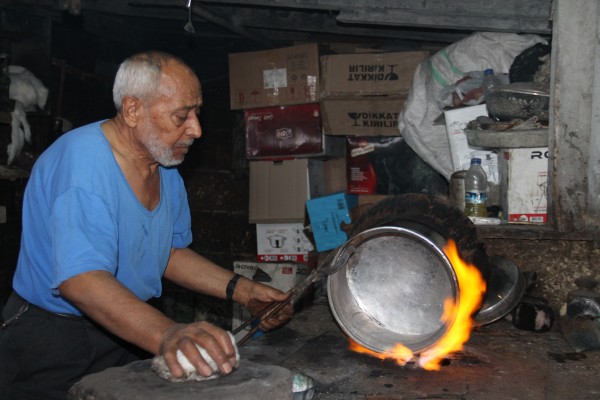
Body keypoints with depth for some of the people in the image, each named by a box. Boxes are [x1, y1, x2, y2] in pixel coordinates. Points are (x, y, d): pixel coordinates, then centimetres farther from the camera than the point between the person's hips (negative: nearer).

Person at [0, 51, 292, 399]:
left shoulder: (167, 169, 1)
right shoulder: (81, 159, -26)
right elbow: (80, 279, -36)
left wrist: (243, 291, -3)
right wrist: (165, 334, -51)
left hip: (124, 338, 7)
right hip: (51, 343, -7)